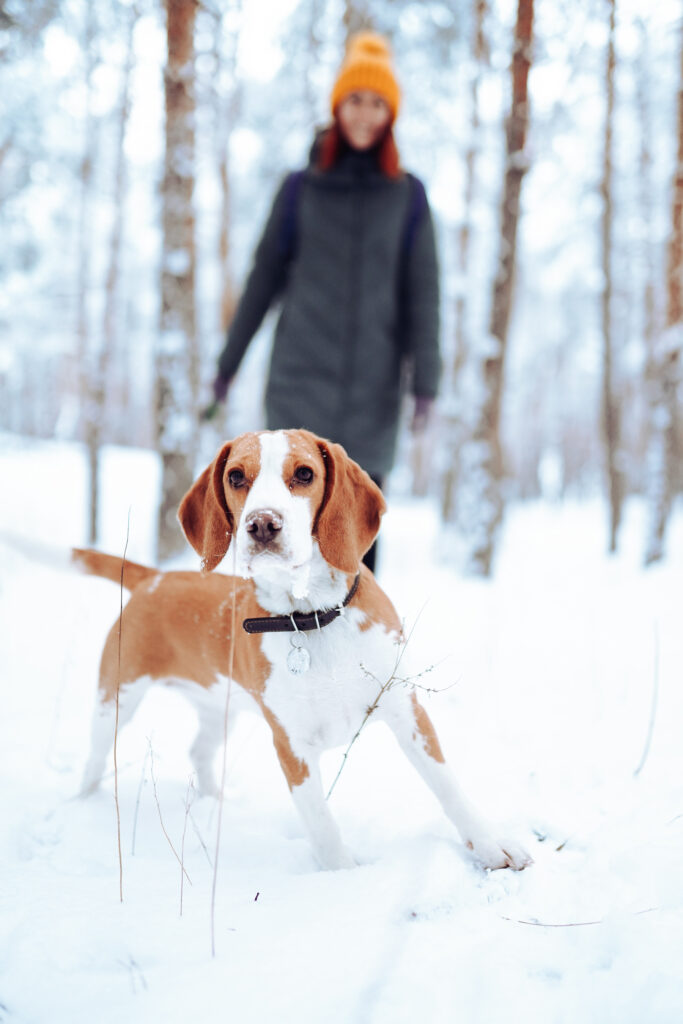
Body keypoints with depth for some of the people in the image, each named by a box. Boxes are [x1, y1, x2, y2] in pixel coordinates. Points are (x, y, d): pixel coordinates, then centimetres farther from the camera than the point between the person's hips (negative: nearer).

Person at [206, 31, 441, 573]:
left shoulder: (408, 196, 6)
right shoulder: (301, 188, 6)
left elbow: (422, 294, 4)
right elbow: (265, 278, 11)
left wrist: (425, 382, -4)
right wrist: (228, 363, 12)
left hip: (372, 381, 0)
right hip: (301, 375, 0)